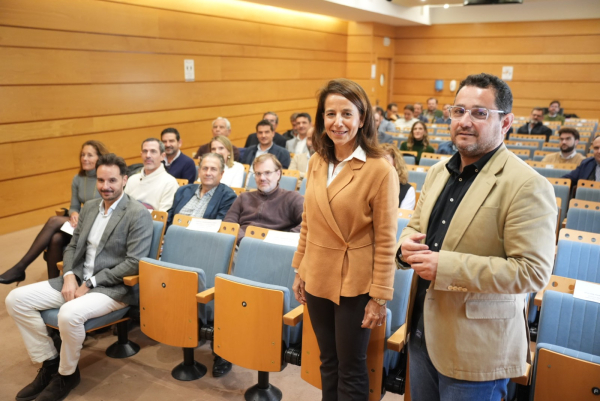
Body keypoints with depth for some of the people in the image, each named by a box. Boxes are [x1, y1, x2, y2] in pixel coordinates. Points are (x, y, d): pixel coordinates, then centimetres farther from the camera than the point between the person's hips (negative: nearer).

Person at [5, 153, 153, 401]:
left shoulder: (138, 214, -12)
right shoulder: (89, 207, 11)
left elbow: (134, 263, -18)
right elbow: (72, 247, 16)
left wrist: (90, 283, -17)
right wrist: (70, 276, -5)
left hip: (113, 287, -7)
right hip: (78, 280, 8)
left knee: (69, 313, -34)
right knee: (16, 300, -3)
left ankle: (66, 374, -4)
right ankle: (49, 363, 9)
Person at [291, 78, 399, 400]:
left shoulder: (380, 170, -16)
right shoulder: (316, 162, 2)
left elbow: (385, 241, -13)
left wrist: (380, 297, -12)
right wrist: (300, 270, 11)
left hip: (355, 285, -5)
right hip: (317, 280, 5)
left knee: (350, 369, 12)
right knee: (328, 363, 20)